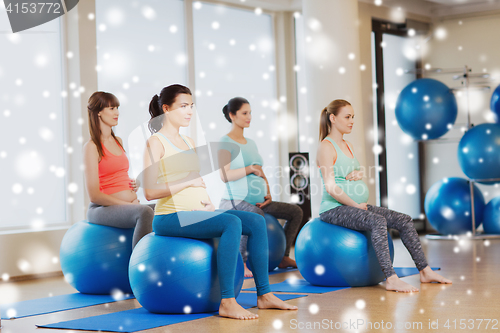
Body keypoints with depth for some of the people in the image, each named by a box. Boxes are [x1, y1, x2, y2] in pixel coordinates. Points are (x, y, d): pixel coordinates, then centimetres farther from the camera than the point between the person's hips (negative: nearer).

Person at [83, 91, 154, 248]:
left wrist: (133, 185, 7)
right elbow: (94, 195, -13)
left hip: (128, 205, 8)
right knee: (145, 212, -35)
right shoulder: (91, 147, -8)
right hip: (103, 209, -8)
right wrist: (129, 204, -14)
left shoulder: (118, 141, 17)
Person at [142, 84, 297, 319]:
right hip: (170, 218, -8)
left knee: (256, 222, -5)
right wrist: (188, 181, -16)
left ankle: (264, 294, -3)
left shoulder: (188, 142, 19)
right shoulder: (156, 143, -6)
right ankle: (227, 303, -31)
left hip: (195, 213, 8)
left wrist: (208, 203, 3)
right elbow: (150, 191, -16)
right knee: (232, 223, -30)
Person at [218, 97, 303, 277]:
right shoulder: (225, 142, -6)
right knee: (257, 216, -40)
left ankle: (283, 257, 15)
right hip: (234, 201, -9)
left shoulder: (250, 143, 19)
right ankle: (241, 262, -26)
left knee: (296, 212, 9)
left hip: (257, 201, 9)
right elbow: (225, 175, -18)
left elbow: (260, 172, 21)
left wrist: (268, 193, 6)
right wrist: (250, 169, -20)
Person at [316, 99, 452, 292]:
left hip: (355, 206, 9)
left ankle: (425, 271, 1)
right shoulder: (326, 147, -11)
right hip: (334, 209, -9)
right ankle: (391, 279, -37)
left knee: (404, 220, -2)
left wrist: (358, 174, -1)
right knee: (378, 221, -34)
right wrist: (355, 205, -16)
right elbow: (330, 186, -19)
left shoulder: (347, 145, 17)